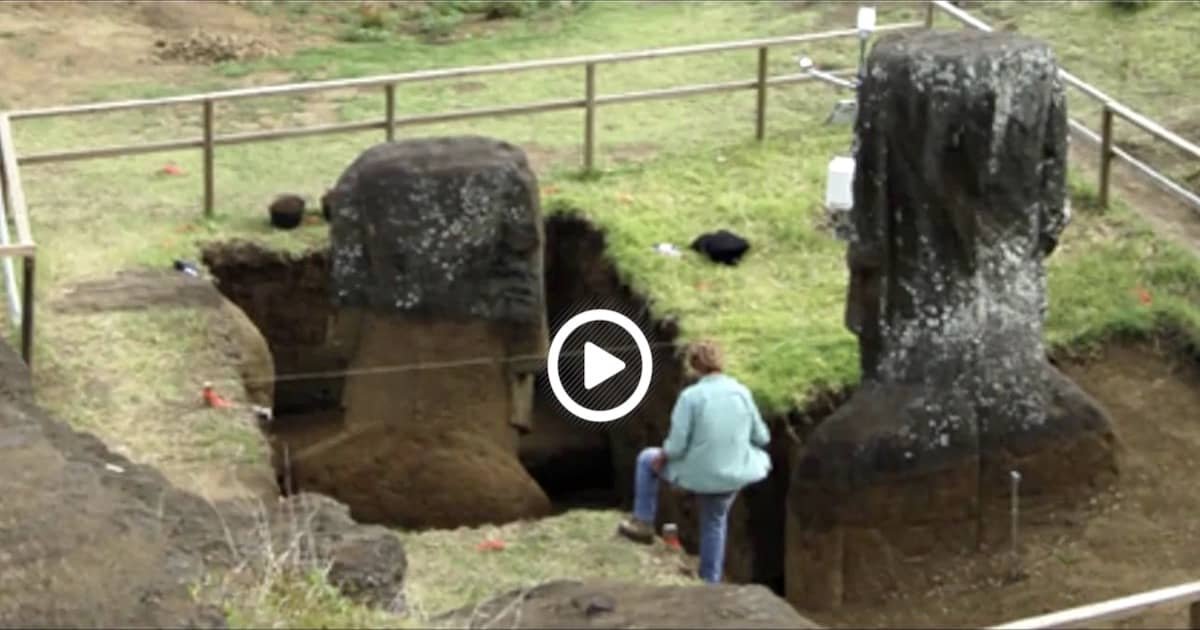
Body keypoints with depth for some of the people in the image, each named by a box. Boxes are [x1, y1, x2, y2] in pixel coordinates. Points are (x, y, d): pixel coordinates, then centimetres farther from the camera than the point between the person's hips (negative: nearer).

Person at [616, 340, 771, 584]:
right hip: (733, 476, 4)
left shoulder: (691, 396, -21)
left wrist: (661, 457, 2)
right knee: (715, 522, 31)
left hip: (697, 474, -4)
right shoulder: (741, 392, -7)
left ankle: (643, 523, 25)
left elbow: (676, 446, -19)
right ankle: (710, 581, 40)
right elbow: (761, 437, 1)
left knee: (647, 459, 23)